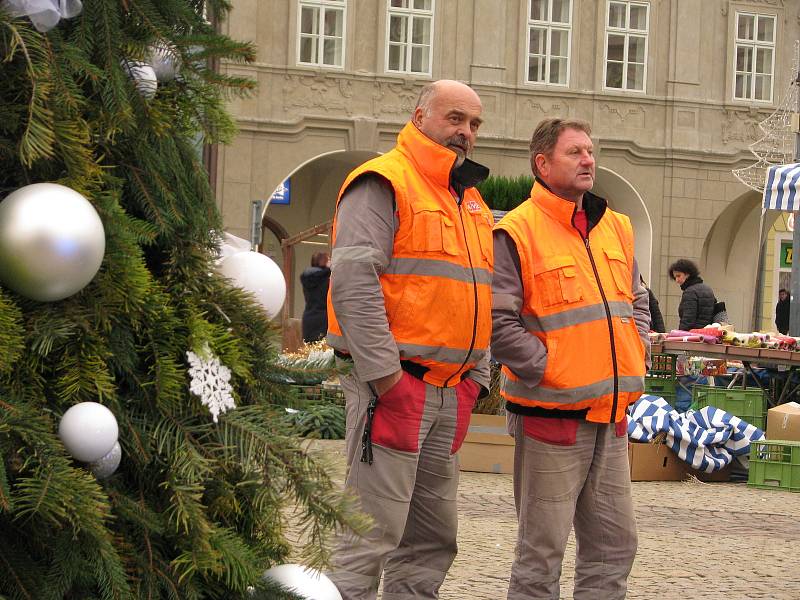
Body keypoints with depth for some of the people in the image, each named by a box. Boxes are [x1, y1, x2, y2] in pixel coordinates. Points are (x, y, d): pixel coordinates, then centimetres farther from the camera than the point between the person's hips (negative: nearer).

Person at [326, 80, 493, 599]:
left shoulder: (471, 201, 21)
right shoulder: (385, 183, -7)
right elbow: (353, 281, -18)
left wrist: (476, 379, 14)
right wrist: (386, 376, -21)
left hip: (450, 396, 9)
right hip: (393, 387, -9)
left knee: (433, 538, 12)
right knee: (373, 532, -10)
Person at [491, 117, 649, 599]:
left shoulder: (616, 227, 12)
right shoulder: (518, 232, -10)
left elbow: (637, 301, 24)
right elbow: (497, 322, -15)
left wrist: (636, 354, 9)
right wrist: (548, 369, -16)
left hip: (612, 416, 7)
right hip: (551, 414, -7)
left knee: (615, 542, 12)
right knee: (542, 550, 0)